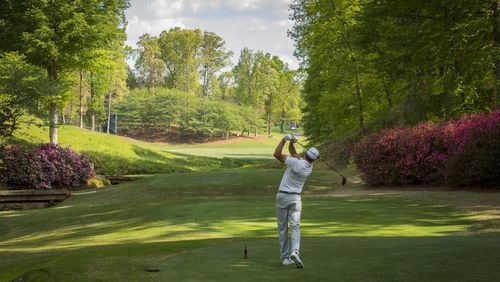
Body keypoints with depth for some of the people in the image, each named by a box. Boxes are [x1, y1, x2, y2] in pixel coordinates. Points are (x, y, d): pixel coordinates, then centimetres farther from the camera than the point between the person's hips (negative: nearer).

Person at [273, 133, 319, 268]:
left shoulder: (296, 162, -16)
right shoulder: (309, 167, 2)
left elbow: (277, 154, -17)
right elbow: (293, 152, 10)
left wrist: (284, 140, -12)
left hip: (282, 196, -2)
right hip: (295, 198, 2)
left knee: (282, 228, 7)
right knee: (295, 227, -2)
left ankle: (285, 257, 8)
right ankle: (295, 251, -28)